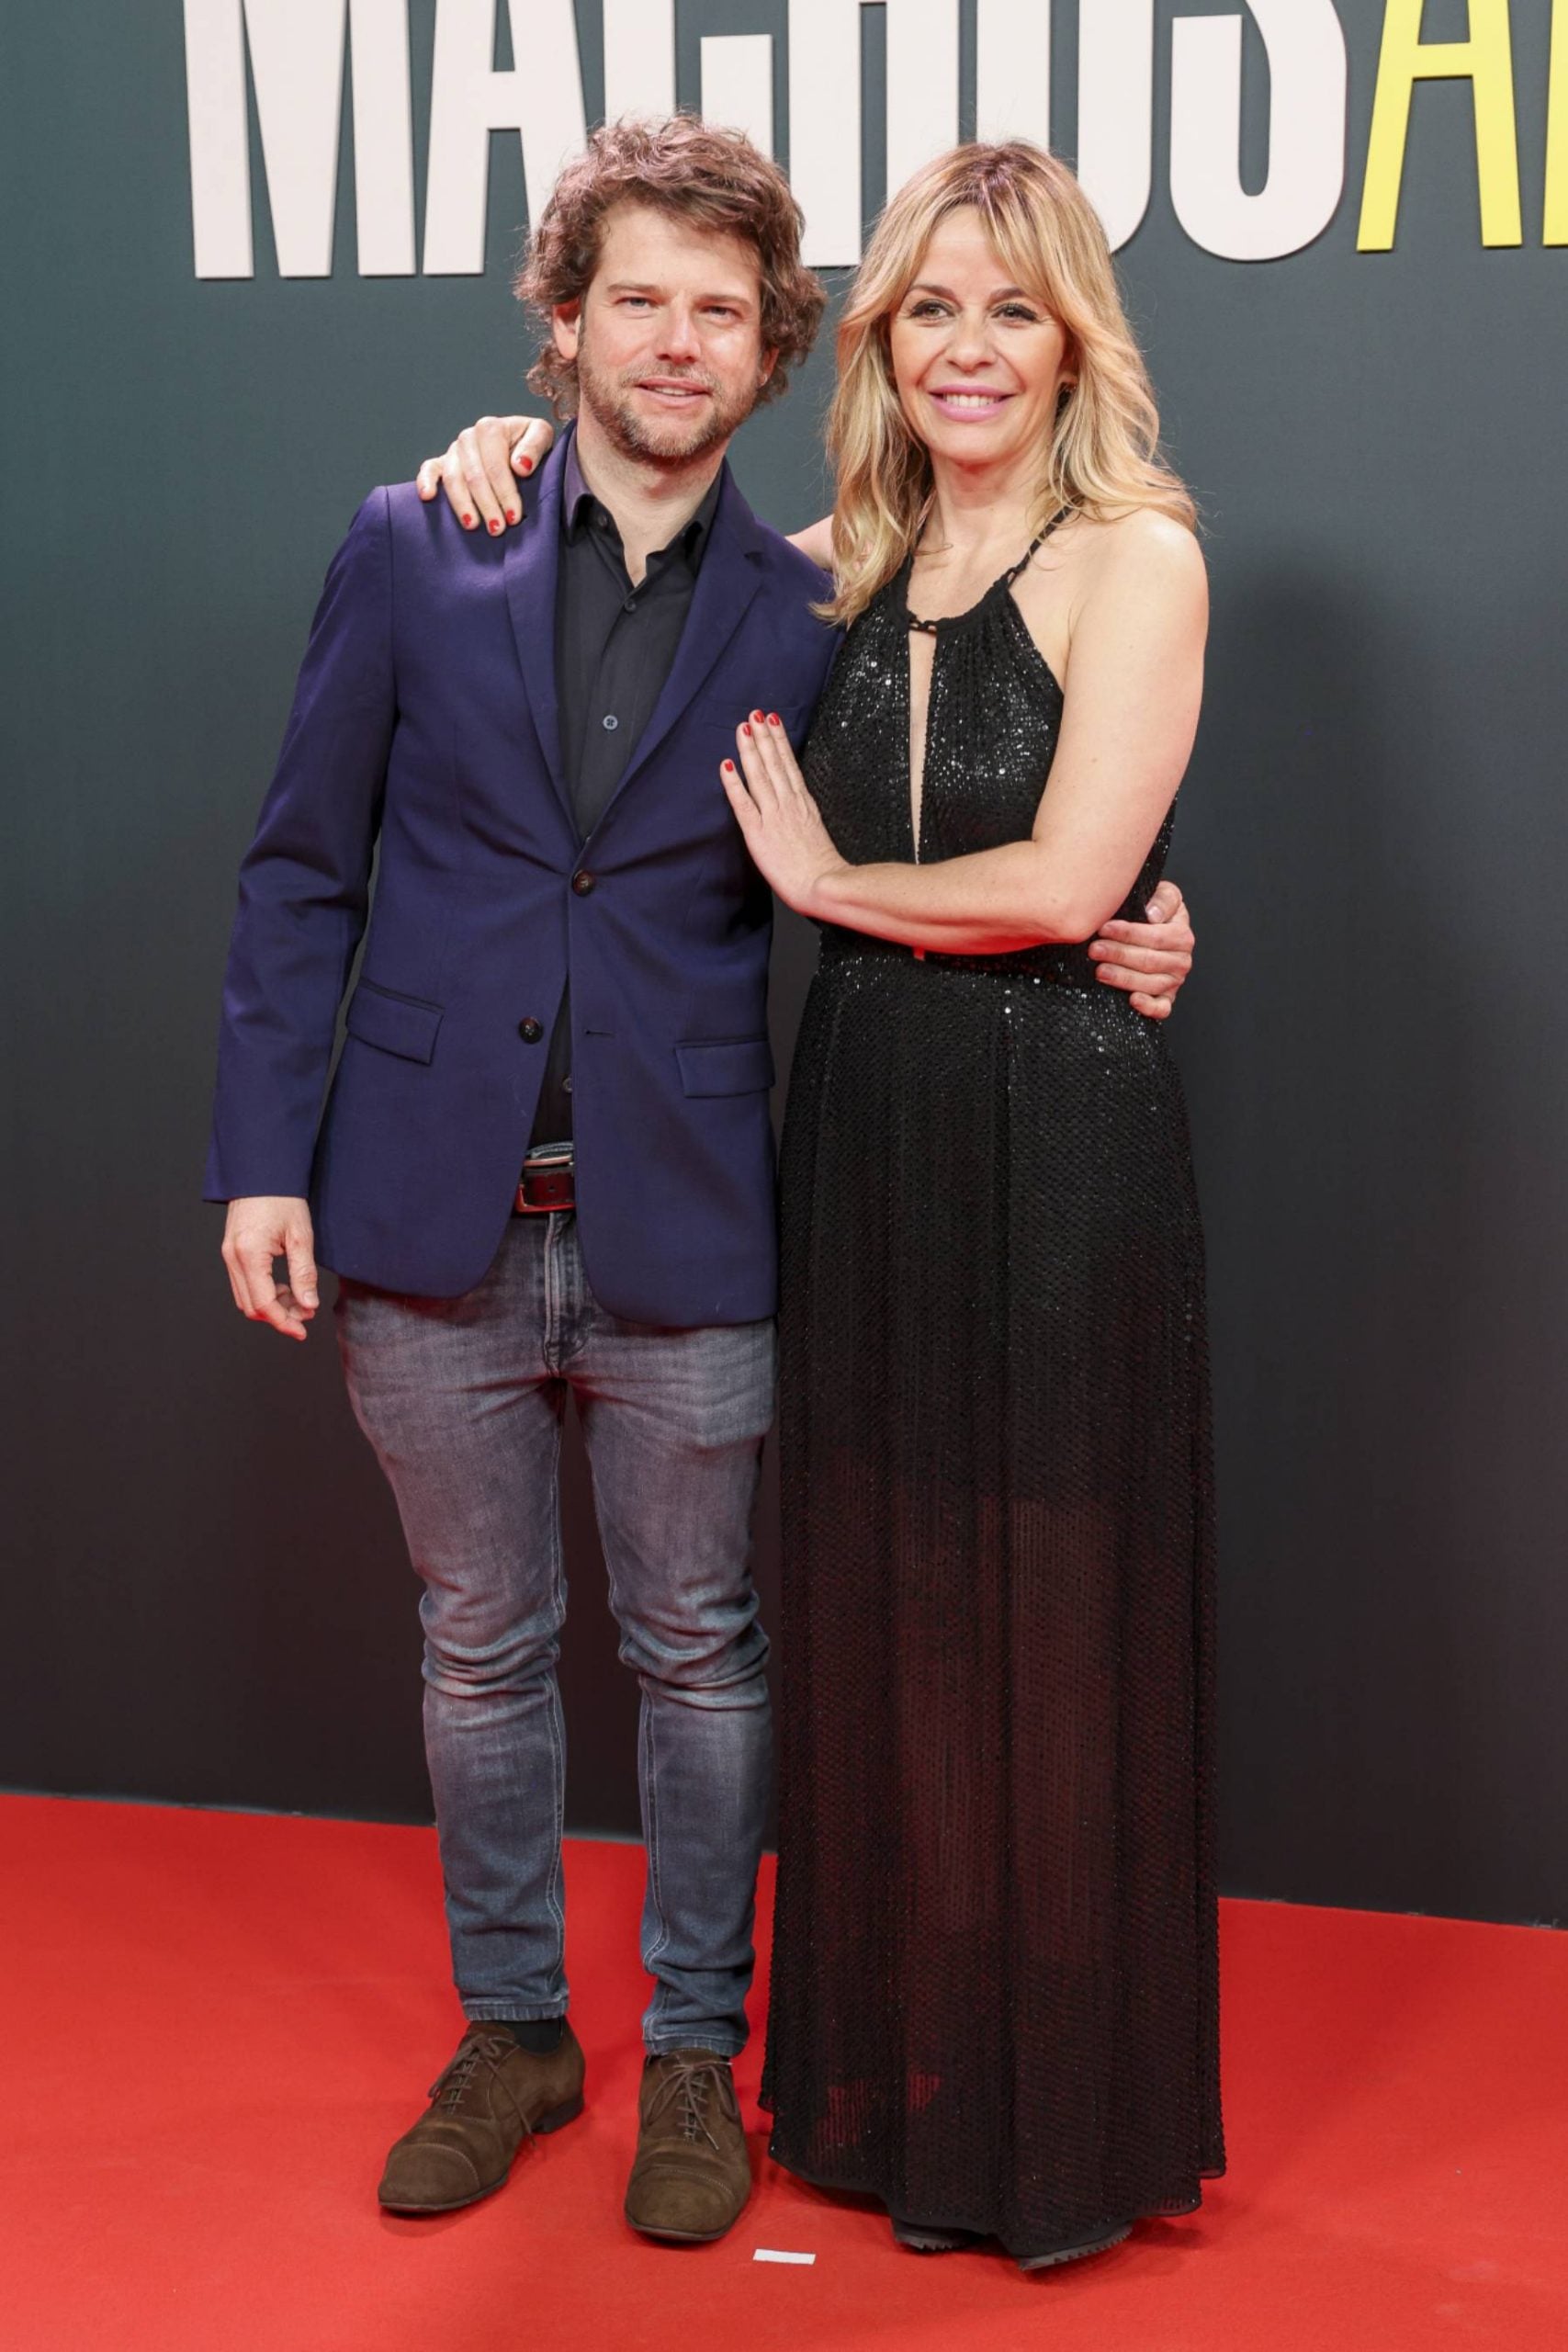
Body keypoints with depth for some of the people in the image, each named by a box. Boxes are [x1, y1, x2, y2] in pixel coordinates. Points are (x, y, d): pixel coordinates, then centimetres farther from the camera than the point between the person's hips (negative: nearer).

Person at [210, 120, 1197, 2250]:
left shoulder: (809, 614, 1)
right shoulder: (413, 551, 1)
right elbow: (304, 872, 2)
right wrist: (266, 1157, -4)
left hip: (684, 1234, 0)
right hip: (432, 1222, 1)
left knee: (701, 1657, 10)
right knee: (480, 1653, 14)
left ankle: (694, 2053, 29)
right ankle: (511, 2033, 33)